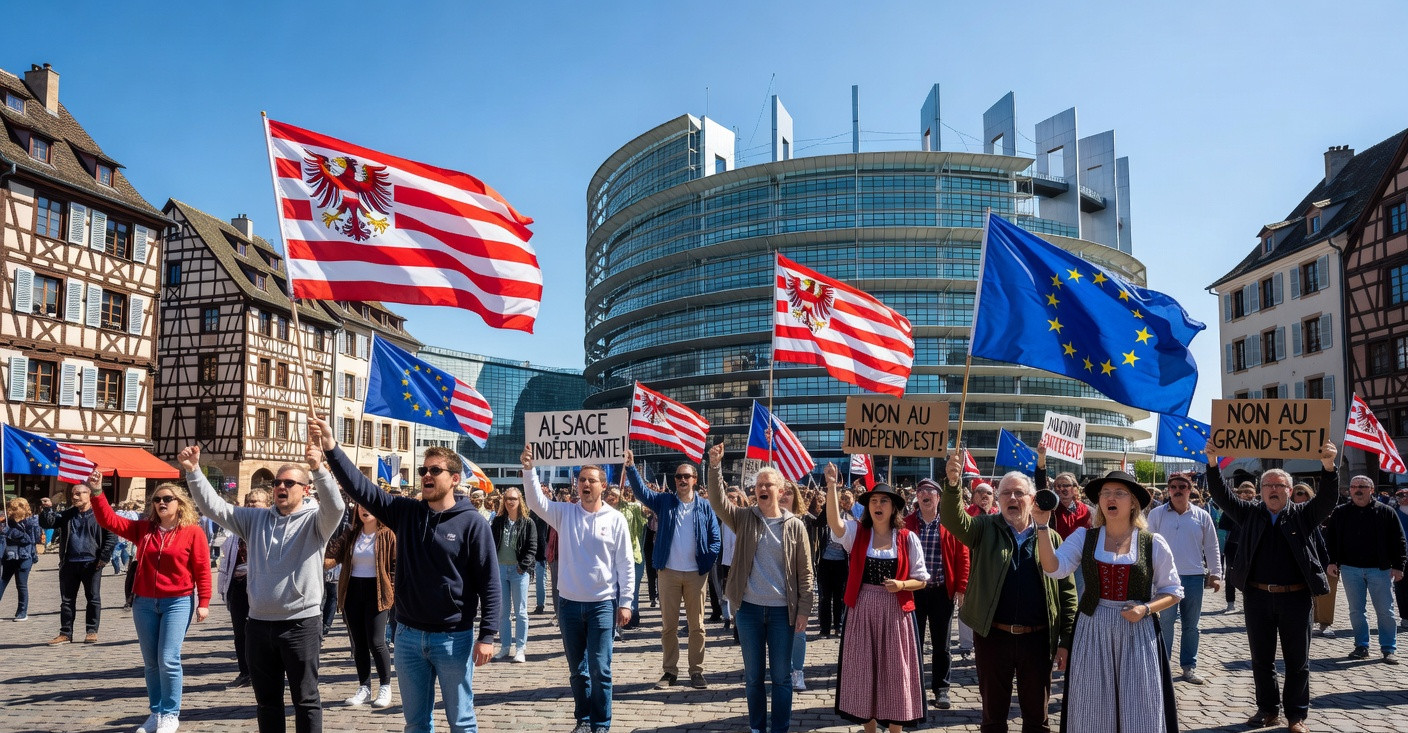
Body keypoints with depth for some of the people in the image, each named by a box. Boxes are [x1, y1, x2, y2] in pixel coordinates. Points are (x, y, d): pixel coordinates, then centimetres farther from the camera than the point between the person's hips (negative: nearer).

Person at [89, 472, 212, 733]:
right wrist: (97, 493, -8)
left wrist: (203, 602, -9)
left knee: (168, 660, -8)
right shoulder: (143, 528, 7)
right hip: (144, 603, 5)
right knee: (150, 662, 11)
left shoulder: (193, 532, -6)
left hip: (178, 602, -5)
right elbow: (109, 521, 3)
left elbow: (202, 569, -6)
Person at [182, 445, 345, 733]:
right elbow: (213, 506, 6)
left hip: (301, 623, -5)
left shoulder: (315, 520, -4)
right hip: (259, 623, 5)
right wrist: (193, 471, -8)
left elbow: (335, 506, -25)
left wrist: (318, 469, -41)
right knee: (266, 698, 16)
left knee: (305, 698, 5)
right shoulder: (255, 518, 10)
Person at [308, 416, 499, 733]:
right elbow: (361, 487, -6)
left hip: (454, 638, -4)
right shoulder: (405, 512, 2)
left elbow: (489, 583, -11)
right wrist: (331, 448, -17)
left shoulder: (473, 522, -11)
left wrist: (487, 635, -15)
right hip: (408, 635, 4)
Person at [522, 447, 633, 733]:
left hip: (603, 603, -2)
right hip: (570, 603, 3)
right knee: (577, 668, 14)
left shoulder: (615, 519, -4)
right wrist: (529, 469, -32)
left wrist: (625, 602, -5)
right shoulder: (564, 512, 1)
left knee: (599, 668, 0)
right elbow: (537, 502, -17)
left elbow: (626, 565, -2)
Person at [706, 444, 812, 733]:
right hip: (749, 608, 2)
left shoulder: (795, 526, -2)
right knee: (753, 674, 12)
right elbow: (717, 502, -14)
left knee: (781, 675, 7)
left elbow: (805, 572, -1)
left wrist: (804, 610, -5)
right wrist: (715, 466, -25)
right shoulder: (744, 518, 2)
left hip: (782, 610, -1)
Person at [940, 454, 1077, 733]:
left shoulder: (1050, 537, 4)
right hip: (993, 636, 0)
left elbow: (1067, 591, 5)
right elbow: (953, 520, -18)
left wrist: (1066, 641, 0)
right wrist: (953, 483, -37)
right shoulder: (985, 529, 2)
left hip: (1037, 639, 1)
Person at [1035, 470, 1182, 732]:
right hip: (1092, 631, 1)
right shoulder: (1084, 537, 2)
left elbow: (1173, 591, 6)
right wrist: (1043, 526, -22)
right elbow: (1053, 568, -12)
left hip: (1138, 634, -1)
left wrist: (1146, 609, -12)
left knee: (1139, 711, 5)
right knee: (1092, 711, 9)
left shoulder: (1153, 543, 0)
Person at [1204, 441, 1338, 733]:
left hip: (1295, 598, -1)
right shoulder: (1249, 514, 6)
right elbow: (1221, 495, -4)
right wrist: (1212, 462, -20)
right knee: (1261, 659, 11)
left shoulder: (1303, 515, 3)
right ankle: (1268, 709, 24)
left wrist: (1328, 467, -31)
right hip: (1257, 597, 1)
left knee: (1298, 661, 7)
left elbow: (1327, 499, -13)